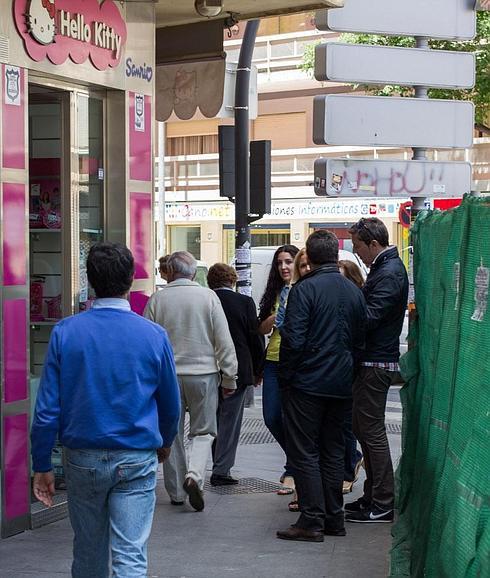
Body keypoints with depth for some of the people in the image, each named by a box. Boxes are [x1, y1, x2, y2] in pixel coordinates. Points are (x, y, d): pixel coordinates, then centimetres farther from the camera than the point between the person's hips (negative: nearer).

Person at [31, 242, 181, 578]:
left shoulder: (65, 333, -6)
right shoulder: (154, 335, -6)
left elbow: (48, 408, -6)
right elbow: (171, 405, 5)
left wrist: (42, 466, 4)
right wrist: (165, 443, 25)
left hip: (83, 459, 2)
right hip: (136, 461, -1)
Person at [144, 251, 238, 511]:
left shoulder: (156, 300, -2)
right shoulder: (208, 296, -3)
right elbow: (224, 341, -4)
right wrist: (229, 377, 4)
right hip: (203, 373, -1)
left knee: (171, 434, 12)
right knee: (203, 431, 10)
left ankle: (176, 492, 17)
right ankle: (194, 475, -14)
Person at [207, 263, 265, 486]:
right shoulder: (245, 302, -6)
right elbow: (256, 338, -3)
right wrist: (257, 370, 8)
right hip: (237, 371, -2)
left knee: (214, 418, 15)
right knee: (230, 419, 3)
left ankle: (219, 465, 21)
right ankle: (222, 469, 1)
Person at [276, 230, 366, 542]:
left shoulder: (305, 289, -12)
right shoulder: (354, 291, 7)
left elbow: (293, 340, -17)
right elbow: (361, 340, 11)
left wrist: (286, 376, -4)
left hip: (307, 384, -6)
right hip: (341, 385, 6)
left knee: (305, 452, -1)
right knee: (334, 452, 14)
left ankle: (312, 521, -2)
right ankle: (334, 519, 18)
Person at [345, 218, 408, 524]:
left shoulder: (389, 274, -17)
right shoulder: (385, 268, 16)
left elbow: (369, 317, -23)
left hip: (377, 364, -10)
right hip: (372, 361, 10)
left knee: (372, 432, -5)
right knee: (363, 428, 15)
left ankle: (383, 505, 2)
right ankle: (373, 496, 24)